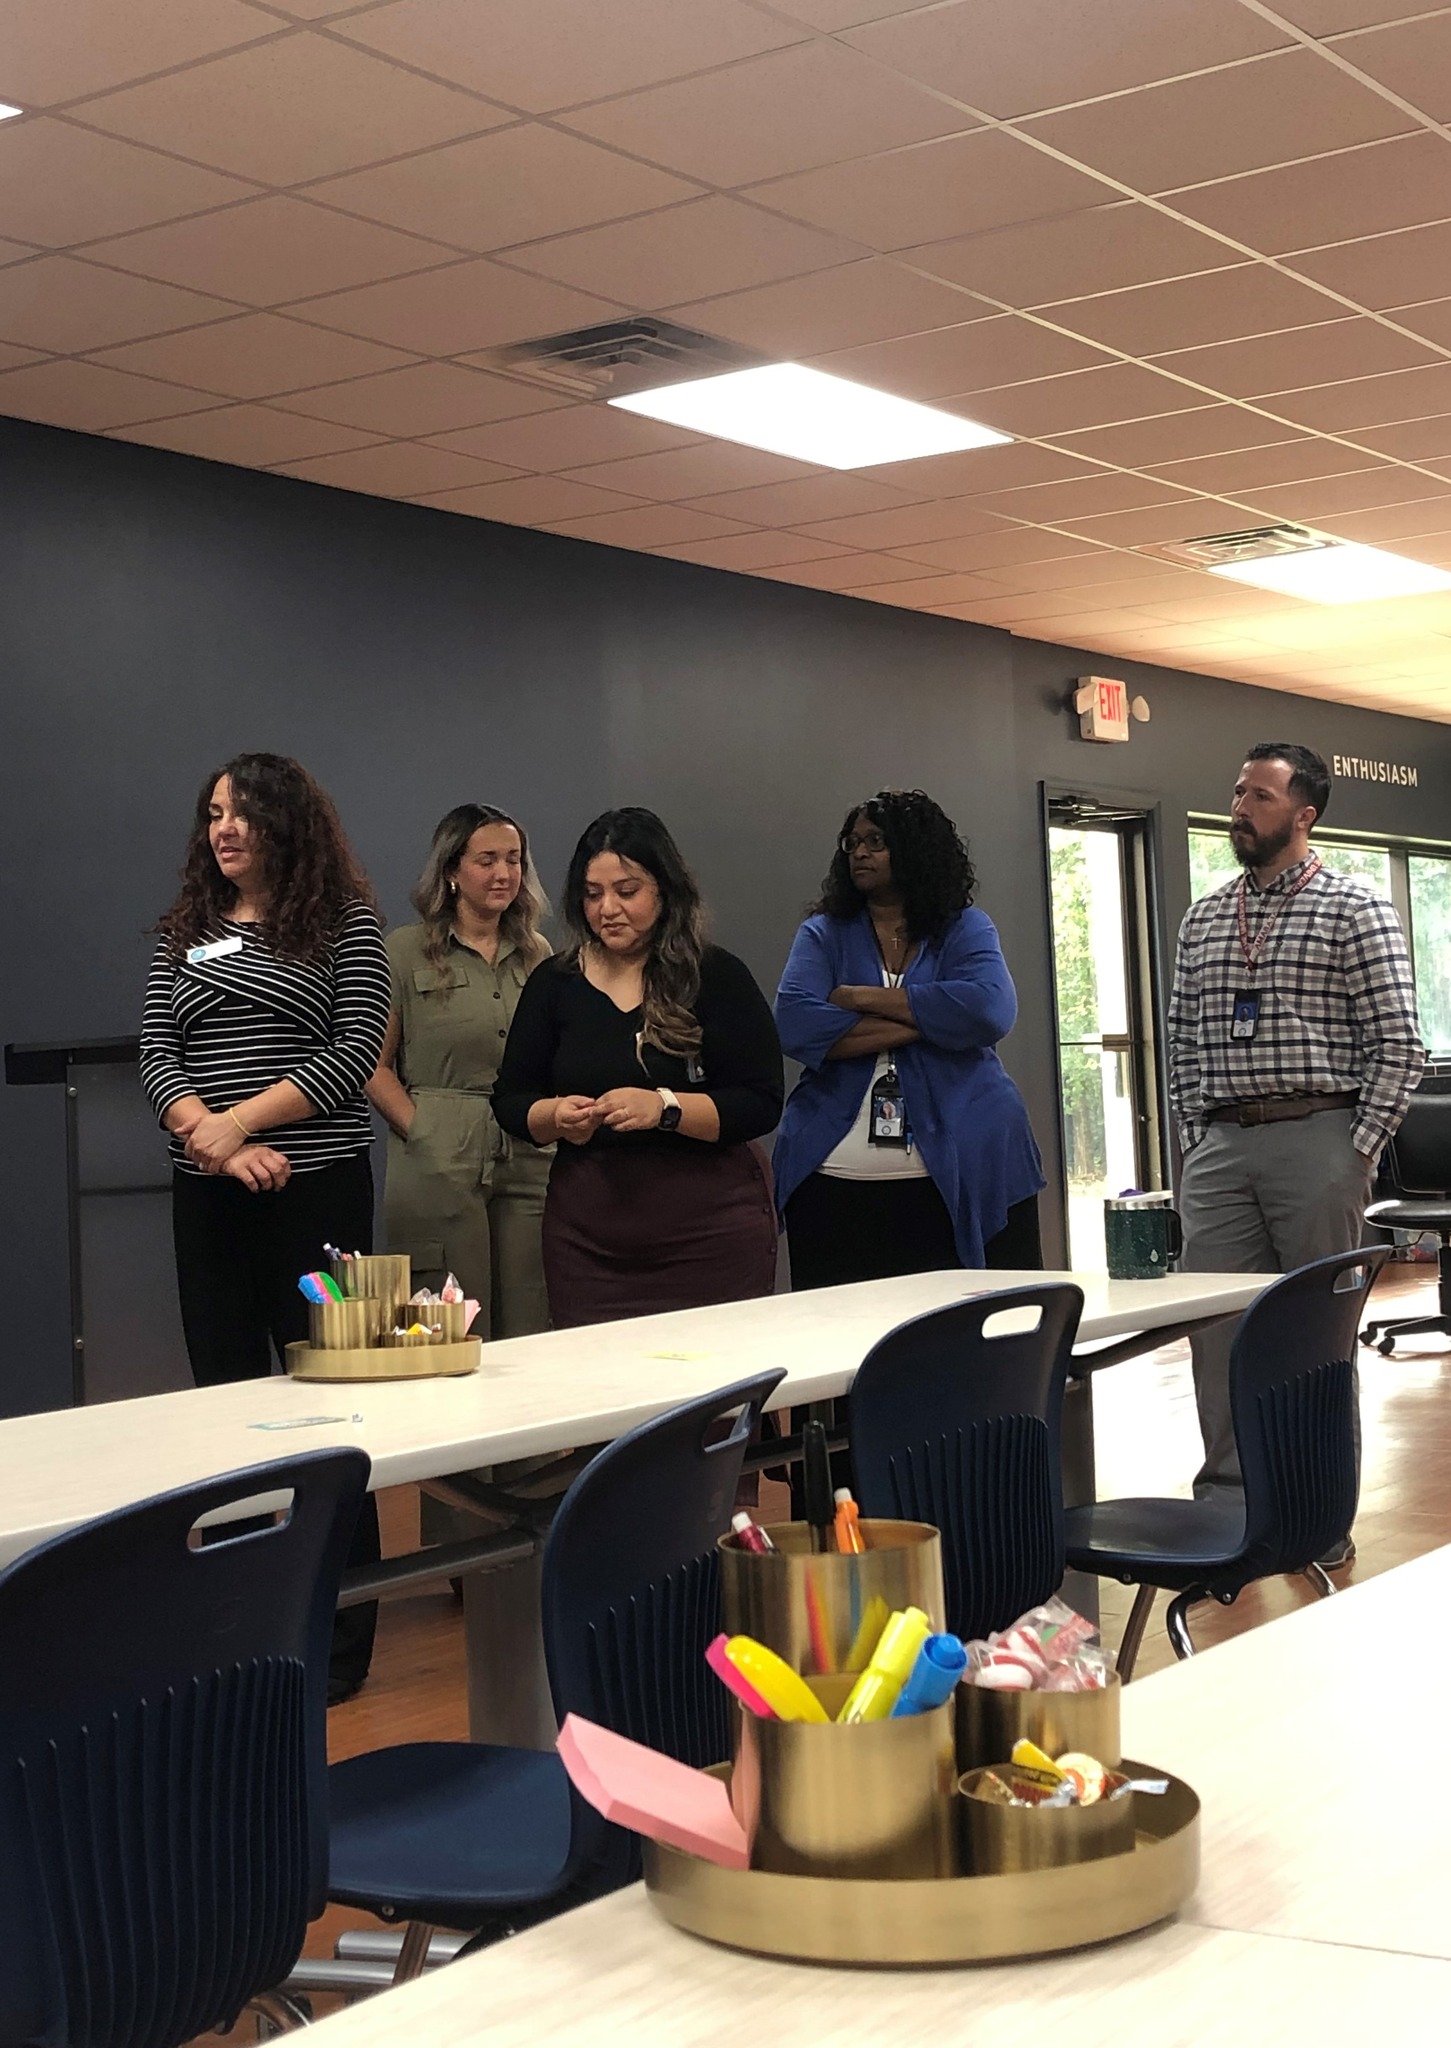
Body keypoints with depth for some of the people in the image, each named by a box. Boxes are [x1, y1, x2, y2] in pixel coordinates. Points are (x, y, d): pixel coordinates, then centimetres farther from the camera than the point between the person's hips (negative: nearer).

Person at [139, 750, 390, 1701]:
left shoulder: (346, 923, 0)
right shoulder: (185, 934, 12)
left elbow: (356, 1050, -8)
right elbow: (157, 1057, 4)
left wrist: (240, 1120, -15)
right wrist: (212, 1138, -14)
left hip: (318, 1187, -4)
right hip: (208, 1195, 4)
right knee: (225, 1392, 7)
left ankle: (340, 1637, 8)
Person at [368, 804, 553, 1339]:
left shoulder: (537, 953, 14)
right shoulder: (406, 950, 1)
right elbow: (373, 1063, -2)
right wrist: (419, 1130, -11)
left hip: (528, 1168, 4)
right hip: (439, 1170, -4)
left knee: (530, 1342, 3)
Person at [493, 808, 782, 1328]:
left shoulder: (718, 978, -1)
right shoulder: (553, 984, 9)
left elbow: (762, 1105, -7)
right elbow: (509, 1100, 10)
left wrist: (665, 1107, -20)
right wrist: (556, 1116, -11)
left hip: (712, 1232, -2)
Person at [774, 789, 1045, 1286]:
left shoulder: (966, 929, 9)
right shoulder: (824, 934, 11)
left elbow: (990, 1011, -12)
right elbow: (796, 1025, -8)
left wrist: (863, 999, -8)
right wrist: (922, 1022, -10)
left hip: (962, 1177, 0)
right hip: (837, 1184, 1)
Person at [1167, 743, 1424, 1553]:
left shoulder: (1355, 910, -2)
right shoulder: (1203, 919, 14)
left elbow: (1398, 1046, -5)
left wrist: (1357, 1152, -10)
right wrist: (1196, 1138, 6)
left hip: (1317, 1137, -4)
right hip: (1219, 1149, 5)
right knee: (1217, 1326, 3)